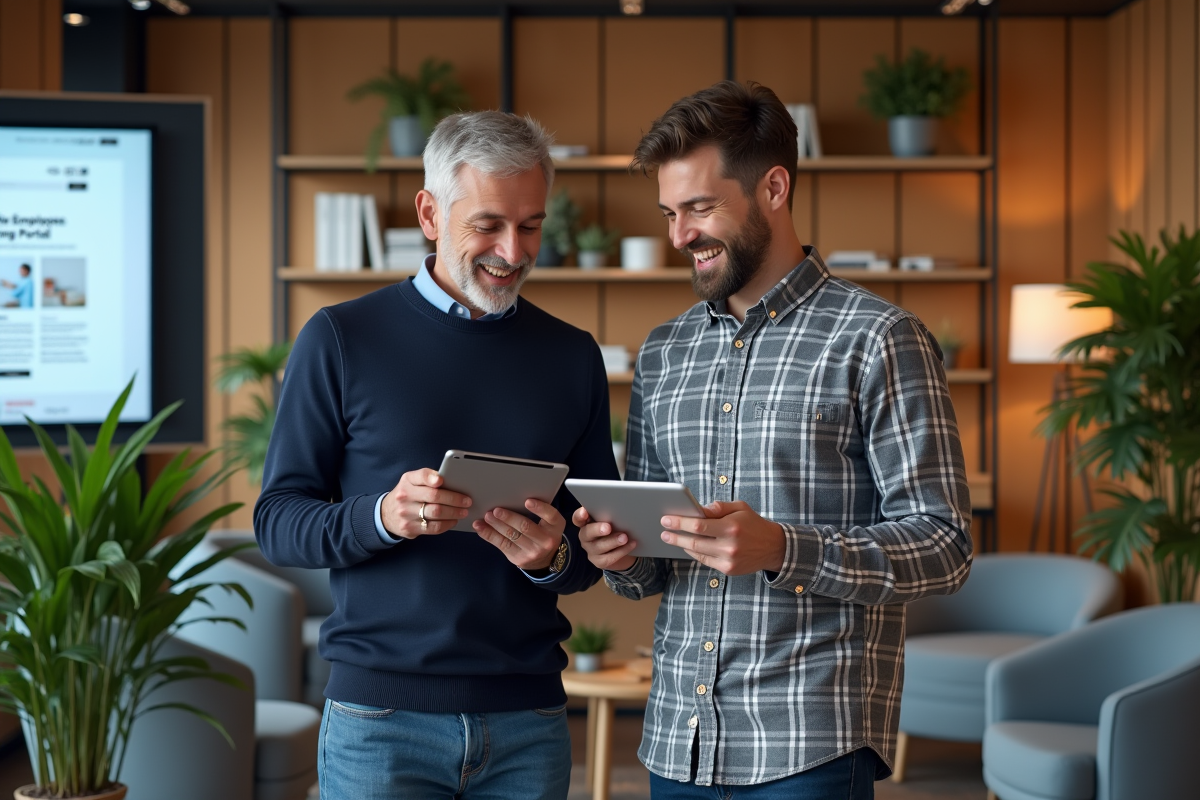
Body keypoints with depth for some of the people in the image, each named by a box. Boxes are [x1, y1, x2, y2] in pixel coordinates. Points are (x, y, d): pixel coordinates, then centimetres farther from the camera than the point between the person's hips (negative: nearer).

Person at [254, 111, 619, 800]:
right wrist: (382, 517, -20)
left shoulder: (573, 356, 9)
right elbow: (277, 521, -2)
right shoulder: (343, 338, -1)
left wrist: (556, 557, -11)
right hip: (380, 713, -2)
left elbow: (598, 549, 11)